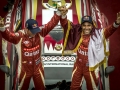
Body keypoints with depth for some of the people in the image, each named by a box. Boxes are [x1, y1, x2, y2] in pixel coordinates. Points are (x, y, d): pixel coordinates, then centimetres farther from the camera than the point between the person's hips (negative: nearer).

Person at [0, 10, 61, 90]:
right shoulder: (19, 36, -23)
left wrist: (58, 13, -29)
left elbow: (51, 24, -17)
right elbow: (8, 35, -39)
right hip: (24, 68, -2)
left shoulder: (40, 32, -14)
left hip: (38, 67, 2)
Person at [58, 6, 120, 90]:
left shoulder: (97, 34, -17)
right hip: (78, 65, 3)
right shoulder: (77, 32, -10)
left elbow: (108, 30, -32)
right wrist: (64, 14, -37)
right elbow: (66, 25, -14)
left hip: (90, 67, -2)